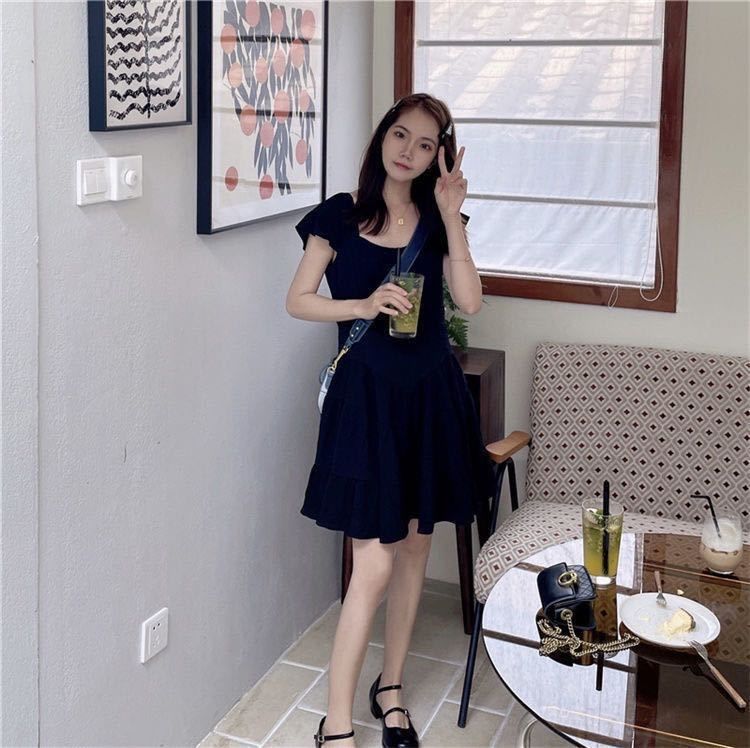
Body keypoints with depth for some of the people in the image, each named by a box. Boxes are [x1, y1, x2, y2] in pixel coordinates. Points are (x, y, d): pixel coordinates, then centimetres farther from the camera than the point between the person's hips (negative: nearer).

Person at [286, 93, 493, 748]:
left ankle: (391, 688, 30)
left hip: (432, 393, 4)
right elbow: (298, 300, 0)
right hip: (367, 393, -4)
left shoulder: (438, 220, 7)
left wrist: (451, 215, -9)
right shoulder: (340, 216, -1)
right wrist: (364, 305, -15)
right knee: (374, 562, -9)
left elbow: (469, 301, -6)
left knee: (415, 545, 12)